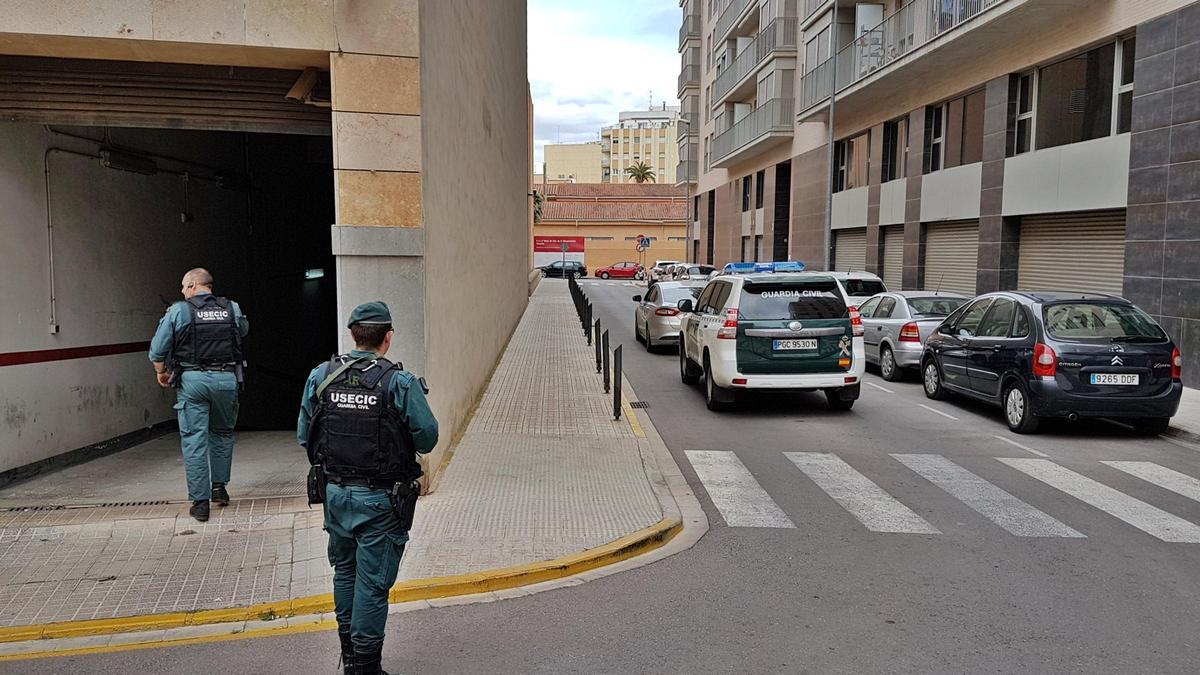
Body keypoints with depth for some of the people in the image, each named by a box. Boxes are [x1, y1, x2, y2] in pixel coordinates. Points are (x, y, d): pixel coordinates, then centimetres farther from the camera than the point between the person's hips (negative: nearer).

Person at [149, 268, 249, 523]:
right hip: (226, 379, 2)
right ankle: (219, 486, 25)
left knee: (194, 439, 3)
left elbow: (157, 350, 0)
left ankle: (200, 501, 4)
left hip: (192, 380, -2)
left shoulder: (178, 311, -3)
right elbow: (244, 329, 25)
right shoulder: (233, 309, 4)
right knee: (222, 434, 21)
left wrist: (161, 372, 17)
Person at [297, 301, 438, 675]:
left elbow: (304, 436, 3)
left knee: (345, 571, 23)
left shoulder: (320, 376, -3)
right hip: (380, 500, -5)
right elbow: (427, 438, -13)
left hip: (335, 493, 5)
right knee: (372, 583, 6)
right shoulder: (400, 382, -16)